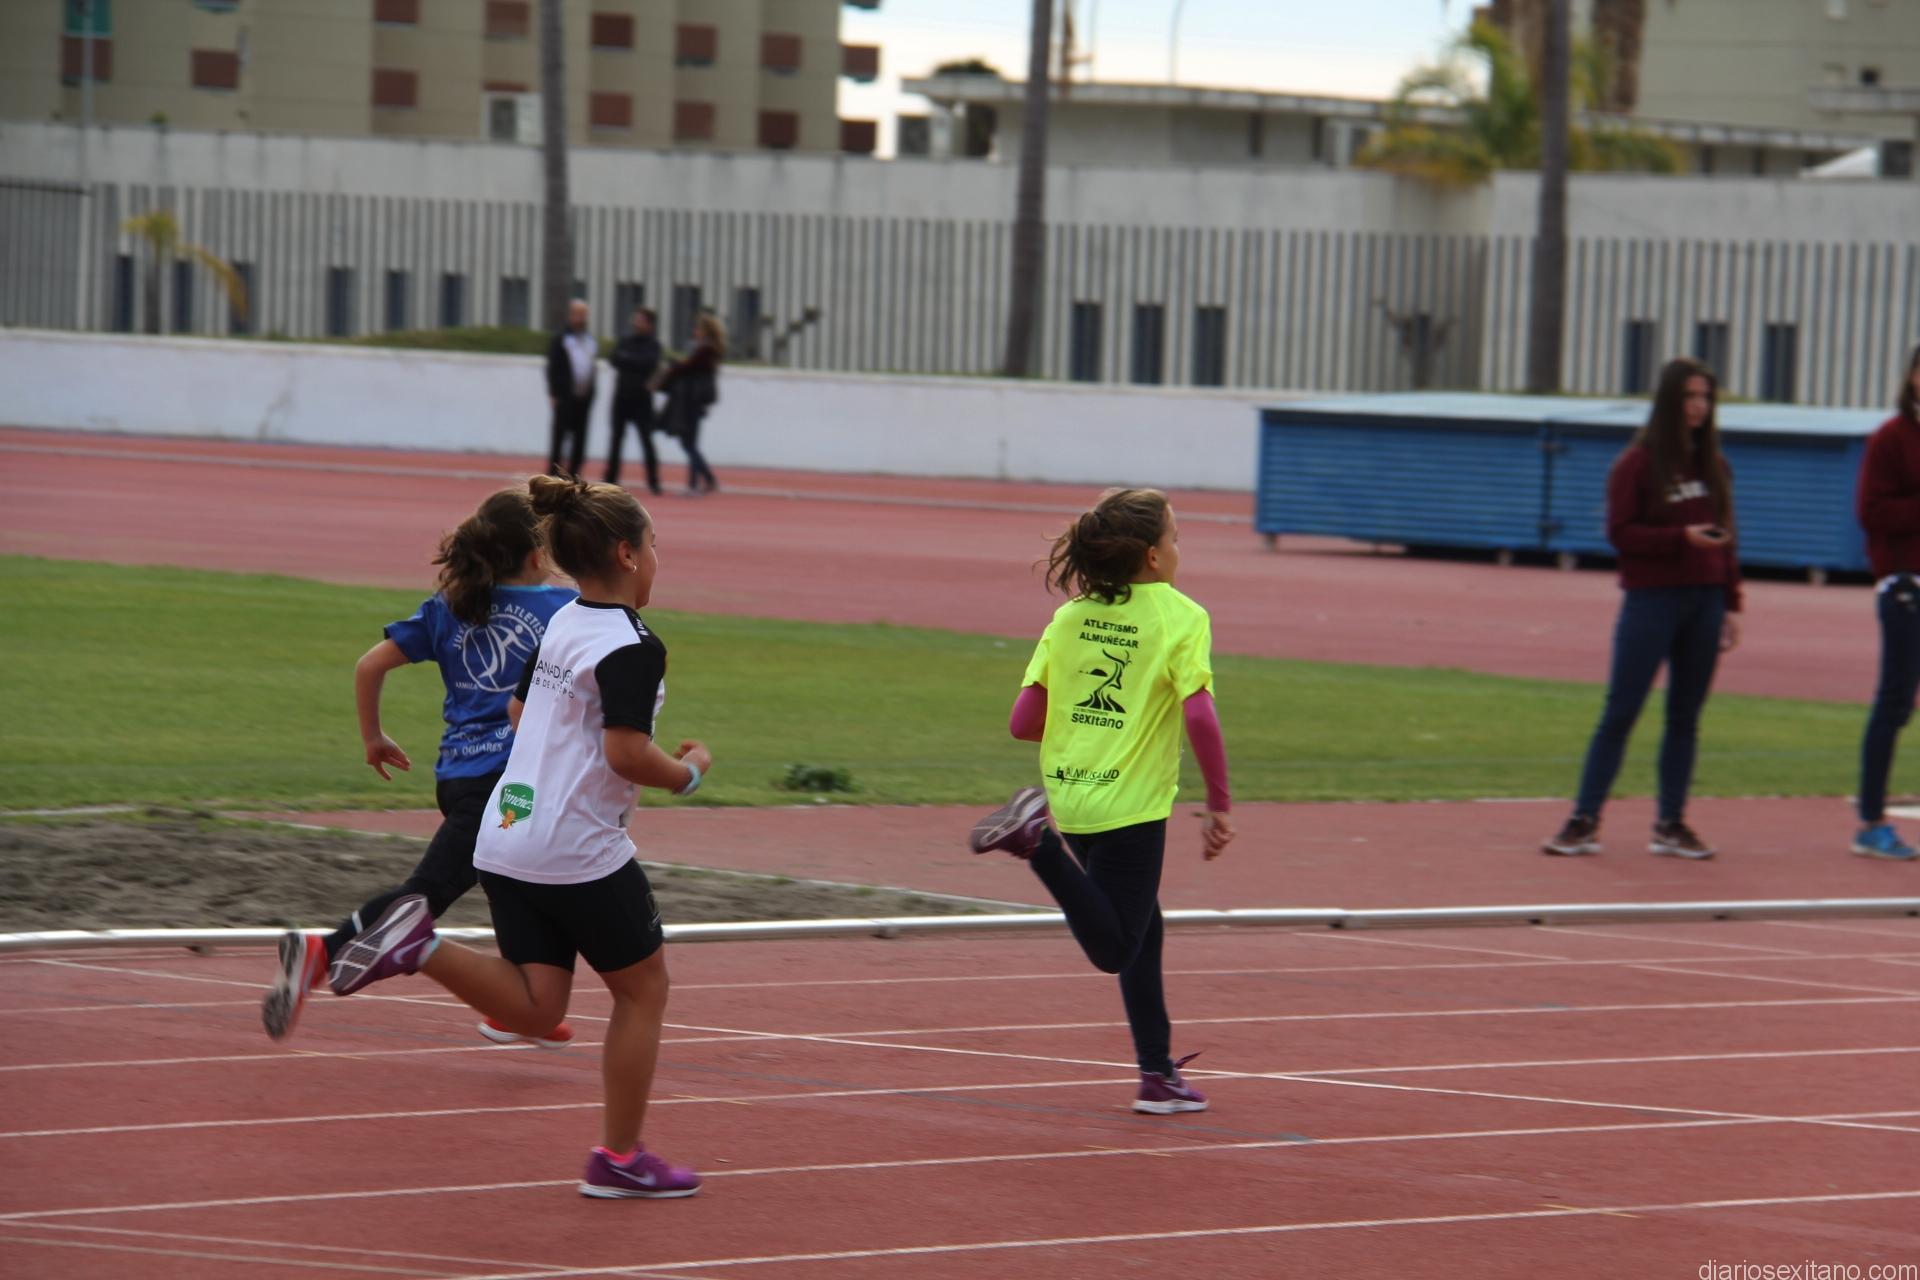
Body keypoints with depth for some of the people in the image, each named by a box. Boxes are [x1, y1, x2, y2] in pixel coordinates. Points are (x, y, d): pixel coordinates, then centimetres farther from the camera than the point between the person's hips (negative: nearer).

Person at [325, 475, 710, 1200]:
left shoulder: (561, 625, 11)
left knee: (534, 1009, 9)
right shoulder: (633, 646, -16)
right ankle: (619, 1159, 15)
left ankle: (417, 947, -11)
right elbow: (627, 754, -24)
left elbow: (519, 710, 23)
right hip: (580, 854, -8)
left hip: (506, 841, 8)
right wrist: (687, 773, -6)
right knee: (643, 989, 11)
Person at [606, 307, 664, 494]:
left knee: (646, 440, -7)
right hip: (622, 396, 4)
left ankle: (654, 483, -7)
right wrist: (635, 364, -15)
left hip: (641, 399, -4)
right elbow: (614, 360, -3)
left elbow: (648, 363, -17)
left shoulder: (653, 345, -1)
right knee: (616, 439, 7)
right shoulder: (626, 341, 9)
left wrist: (626, 358, -9)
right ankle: (611, 479, 14)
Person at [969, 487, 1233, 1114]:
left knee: (1141, 929, 20)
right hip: (1132, 804, -7)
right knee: (1114, 950, -1)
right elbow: (1199, 715, -20)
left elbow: (1023, 723, 3)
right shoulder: (1181, 617, -8)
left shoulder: (1070, 617, 7)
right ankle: (1036, 841, -22)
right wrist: (1219, 804, -12)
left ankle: (1159, 1074, 19)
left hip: (1070, 796, 7)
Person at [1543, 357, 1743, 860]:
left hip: (1705, 601, 5)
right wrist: (1682, 538, -18)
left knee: (1685, 716, 6)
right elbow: (1621, 532, -7)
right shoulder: (1637, 463, -3)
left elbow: (1725, 536, 15)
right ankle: (1584, 823, -3)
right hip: (1651, 598, -5)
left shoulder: (1712, 464, 12)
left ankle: (1671, 826, 11)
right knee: (1620, 712, -5)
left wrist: (1730, 604, 9)